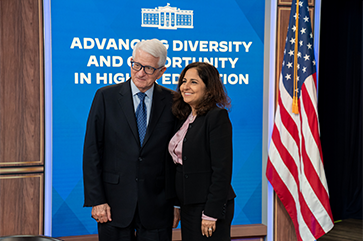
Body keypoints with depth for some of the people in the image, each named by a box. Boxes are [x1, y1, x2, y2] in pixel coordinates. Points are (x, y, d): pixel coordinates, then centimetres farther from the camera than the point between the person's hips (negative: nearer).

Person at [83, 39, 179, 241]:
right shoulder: (106, 97, 0)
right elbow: (92, 151, -1)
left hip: (156, 206, 1)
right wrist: (96, 200, -7)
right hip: (114, 203, 0)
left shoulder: (172, 102, 2)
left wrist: (177, 202, 2)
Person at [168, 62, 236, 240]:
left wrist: (211, 213, -19)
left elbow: (222, 169, -17)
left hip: (208, 206, -8)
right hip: (188, 205, 8)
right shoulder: (184, 118, 12)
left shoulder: (217, 117, -12)